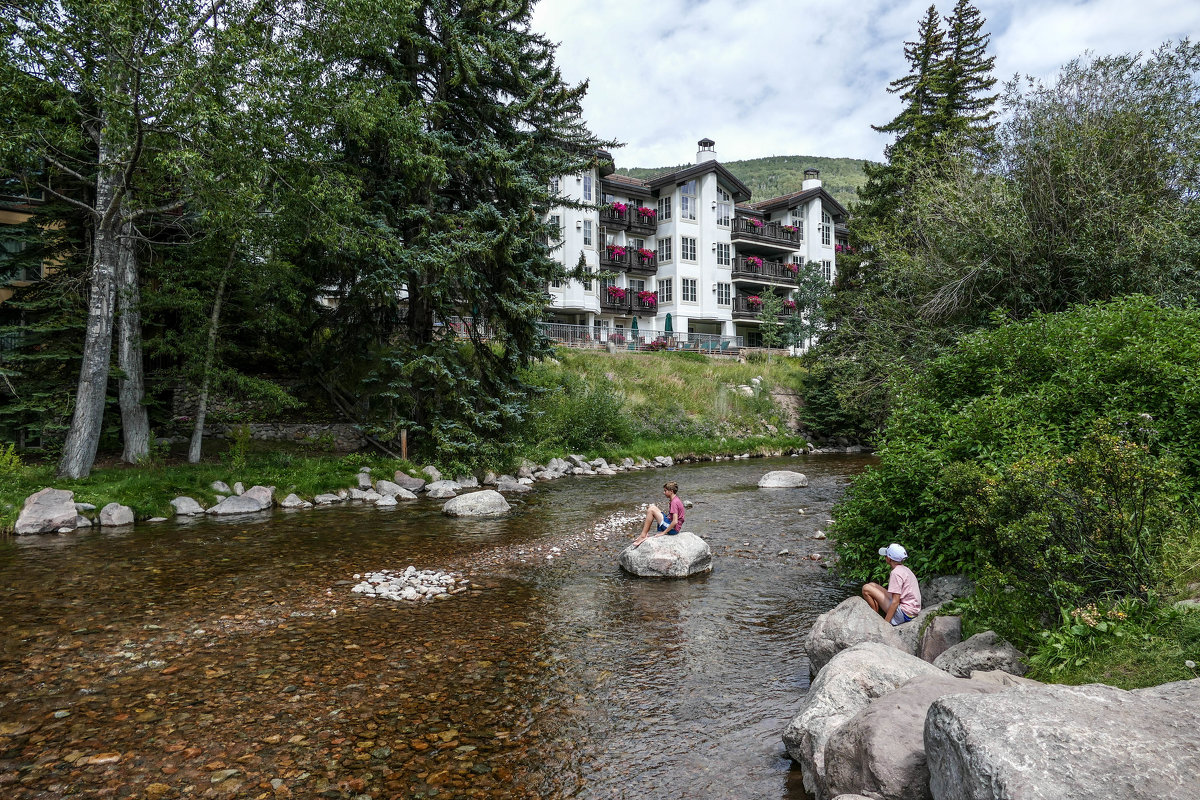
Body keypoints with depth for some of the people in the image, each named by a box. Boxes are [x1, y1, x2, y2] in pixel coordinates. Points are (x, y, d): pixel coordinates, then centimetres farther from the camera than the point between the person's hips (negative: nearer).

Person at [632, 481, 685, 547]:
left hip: (673, 529, -10)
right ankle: (646, 534, 3)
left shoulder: (674, 502, -19)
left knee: (651, 510, -17)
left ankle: (643, 536, -13)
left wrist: (663, 532, -20)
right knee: (652, 506, 10)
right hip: (670, 523, 10)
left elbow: (675, 521, -27)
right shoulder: (674, 500, 12)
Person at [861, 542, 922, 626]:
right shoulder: (906, 569, 10)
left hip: (904, 614, -10)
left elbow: (895, 602, -22)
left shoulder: (896, 572, -19)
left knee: (866, 589, -12)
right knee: (872, 585, 14)